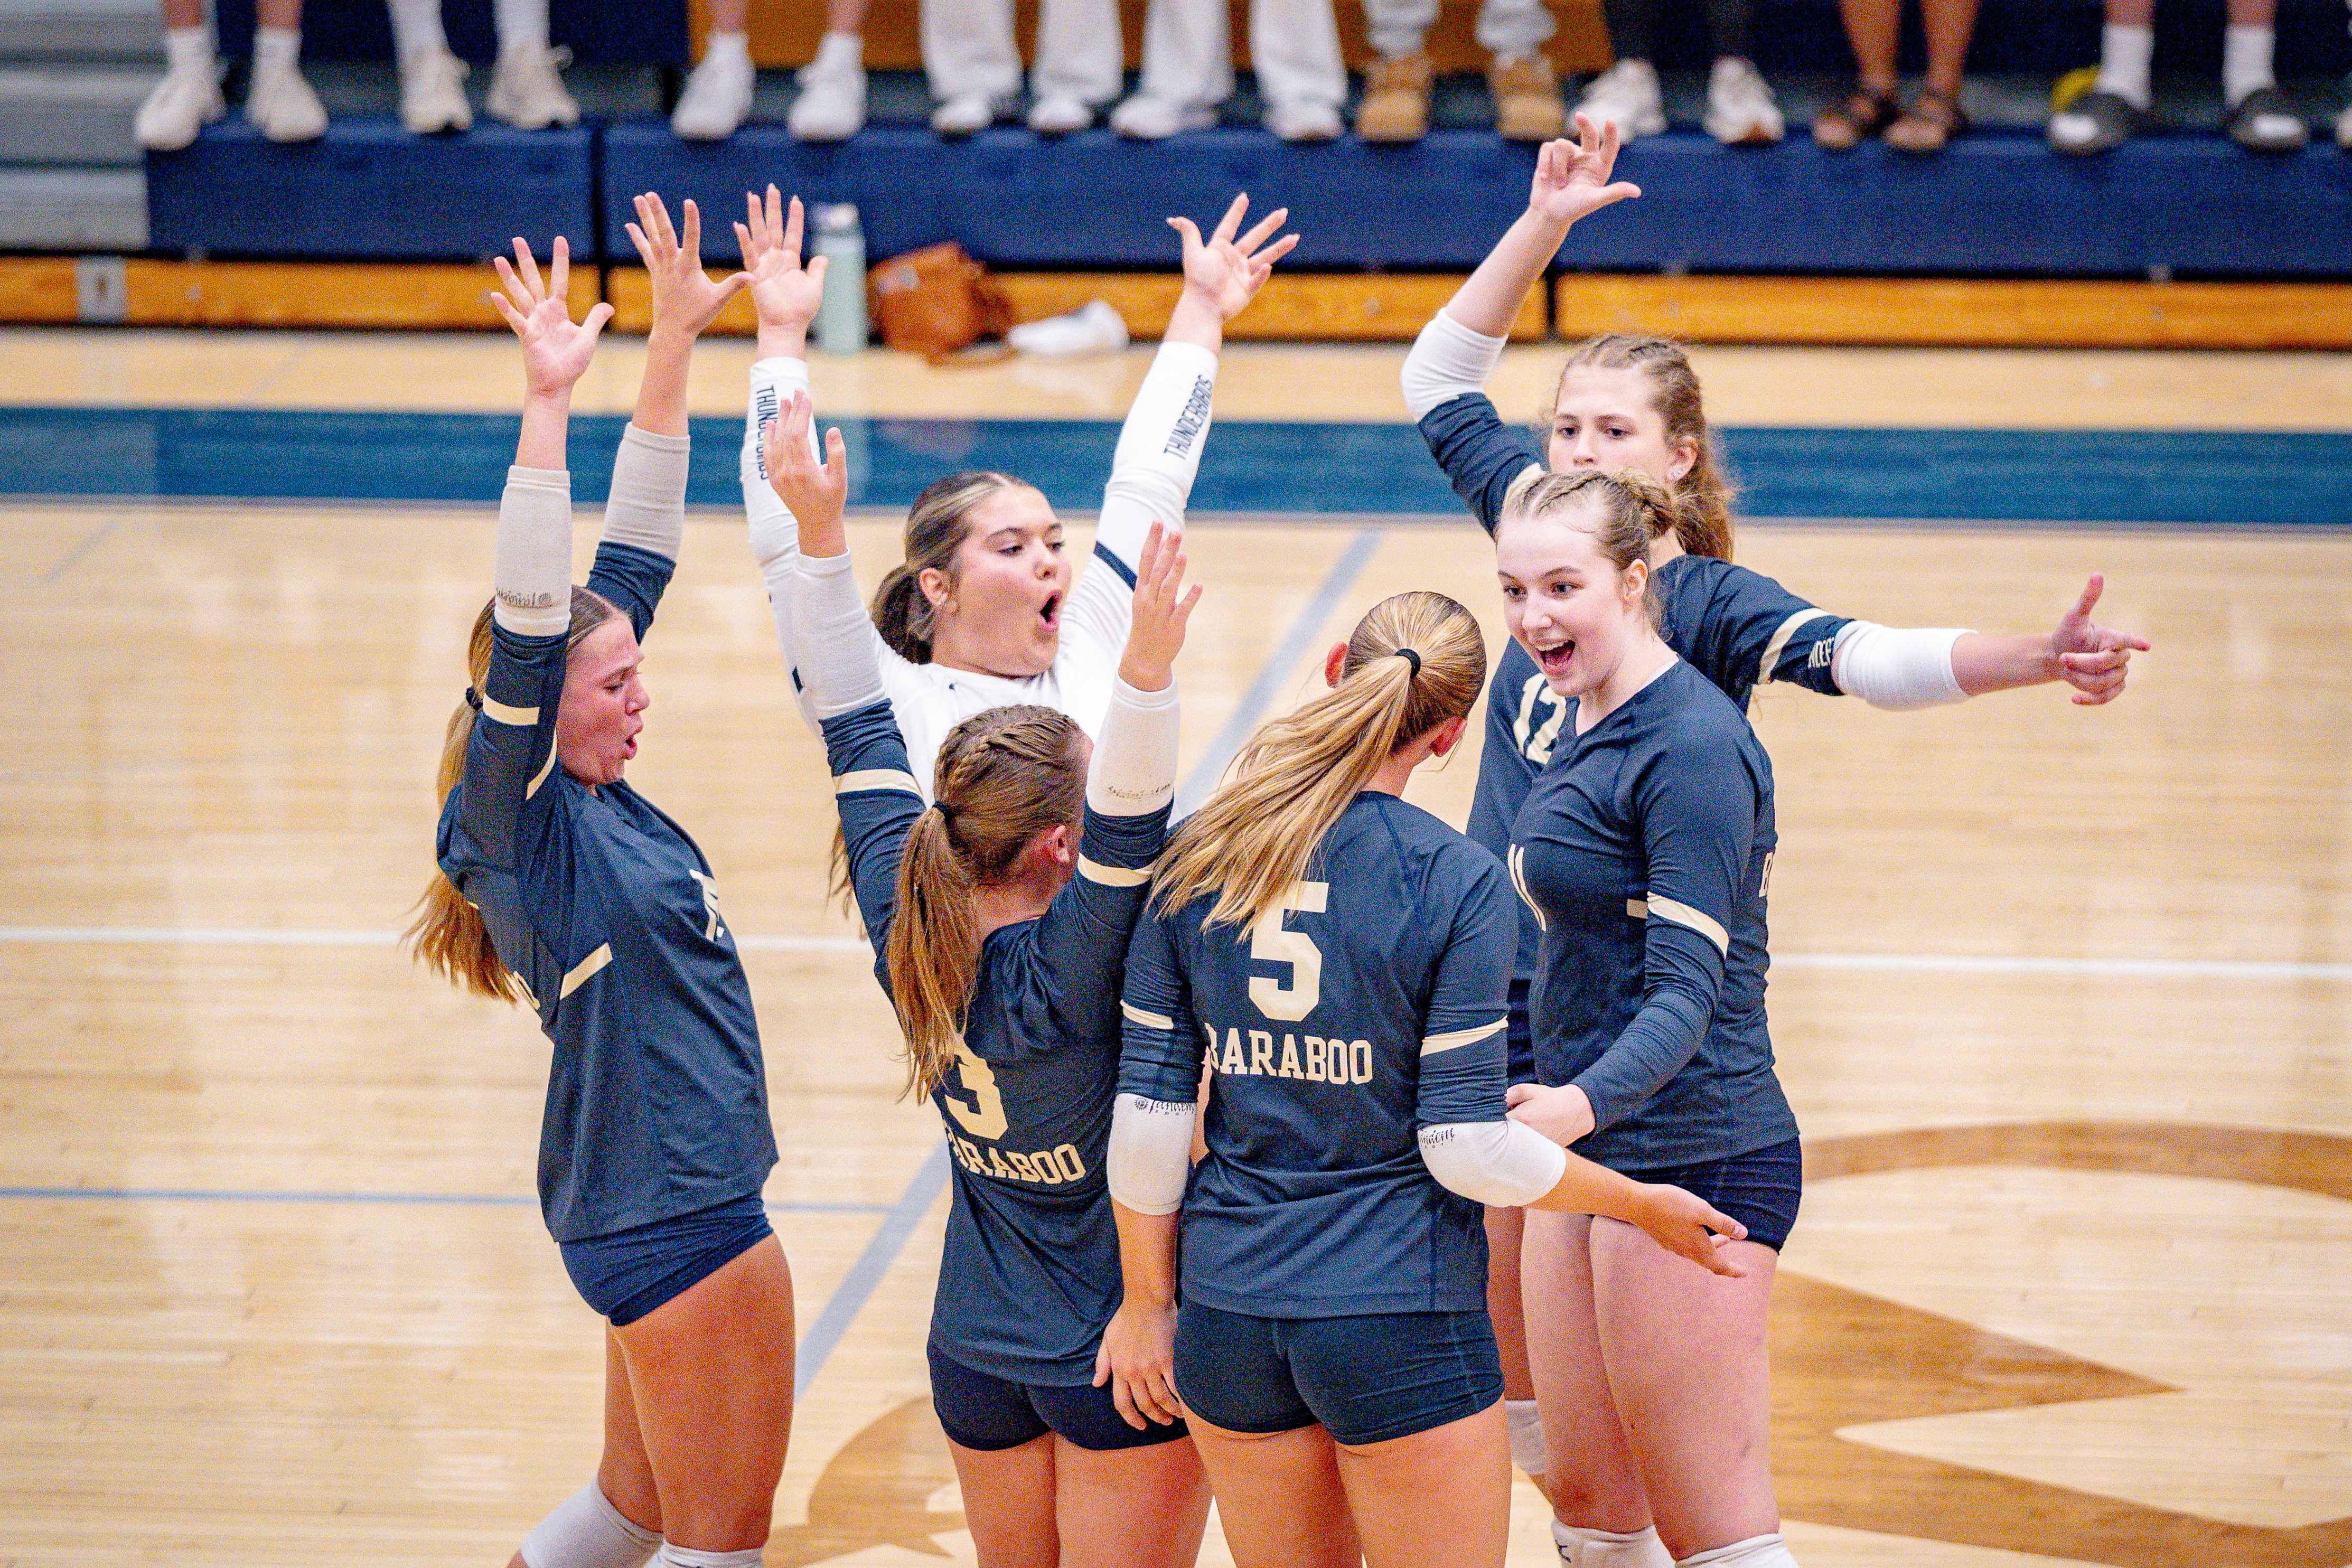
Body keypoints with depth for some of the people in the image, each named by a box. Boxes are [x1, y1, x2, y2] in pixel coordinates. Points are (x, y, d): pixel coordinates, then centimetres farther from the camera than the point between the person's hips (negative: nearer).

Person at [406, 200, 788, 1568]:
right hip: (672, 1211, -9)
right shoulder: (518, 821, -15)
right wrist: (548, 407, -36)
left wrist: (675, 345, 7)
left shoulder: (594, 793, 7)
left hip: (672, 1200, 9)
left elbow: (640, 554, 9)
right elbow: (526, 622, -29)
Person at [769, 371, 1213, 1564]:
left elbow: (859, 737, -4)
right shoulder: (1061, 975, -25)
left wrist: (817, 530, -3)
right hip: (1119, 1356, -7)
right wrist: (1147, 669, -53)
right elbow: (1130, 832, -39)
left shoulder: (909, 936, -8)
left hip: (976, 1356, 7)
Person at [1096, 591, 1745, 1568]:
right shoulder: (1458, 883, -13)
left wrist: (1147, 1301, 12)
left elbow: (1148, 1113, 0)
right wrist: (1646, 1206, 2)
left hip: (1230, 1305, 4)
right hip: (1401, 1316, -4)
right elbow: (1467, 1148, -13)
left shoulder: (1196, 862, -1)